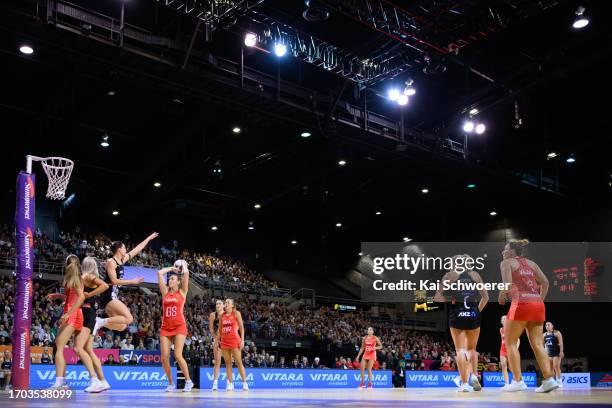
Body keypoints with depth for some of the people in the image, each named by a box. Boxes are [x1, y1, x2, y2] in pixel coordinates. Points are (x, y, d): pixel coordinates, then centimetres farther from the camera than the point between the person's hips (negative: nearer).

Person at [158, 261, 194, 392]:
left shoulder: (182, 292, 5)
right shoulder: (165, 292, 12)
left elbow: (186, 273, -5)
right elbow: (160, 273, 8)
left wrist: (184, 265, 13)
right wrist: (172, 268, 18)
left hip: (179, 327, -4)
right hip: (165, 327, 4)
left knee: (178, 355, -13)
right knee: (164, 357, -4)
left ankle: (188, 381, 3)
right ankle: (171, 384, 11)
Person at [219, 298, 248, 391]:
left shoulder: (236, 313, 1)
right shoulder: (222, 315, 13)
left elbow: (241, 327, -3)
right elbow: (219, 329, 18)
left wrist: (242, 340, -10)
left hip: (234, 340, -4)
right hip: (224, 341, 5)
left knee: (239, 362, -6)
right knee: (228, 363, 2)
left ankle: (244, 383, -4)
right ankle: (230, 383, 3)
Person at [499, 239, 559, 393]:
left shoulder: (507, 262, 5)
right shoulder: (531, 263, 22)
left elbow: (507, 284, -9)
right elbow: (545, 282, 13)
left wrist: (501, 298, 6)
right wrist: (540, 299, 18)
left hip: (521, 303, -6)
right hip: (538, 305, 6)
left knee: (510, 343, 4)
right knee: (537, 344, 7)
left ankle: (518, 381, -2)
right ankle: (549, 379, -3)